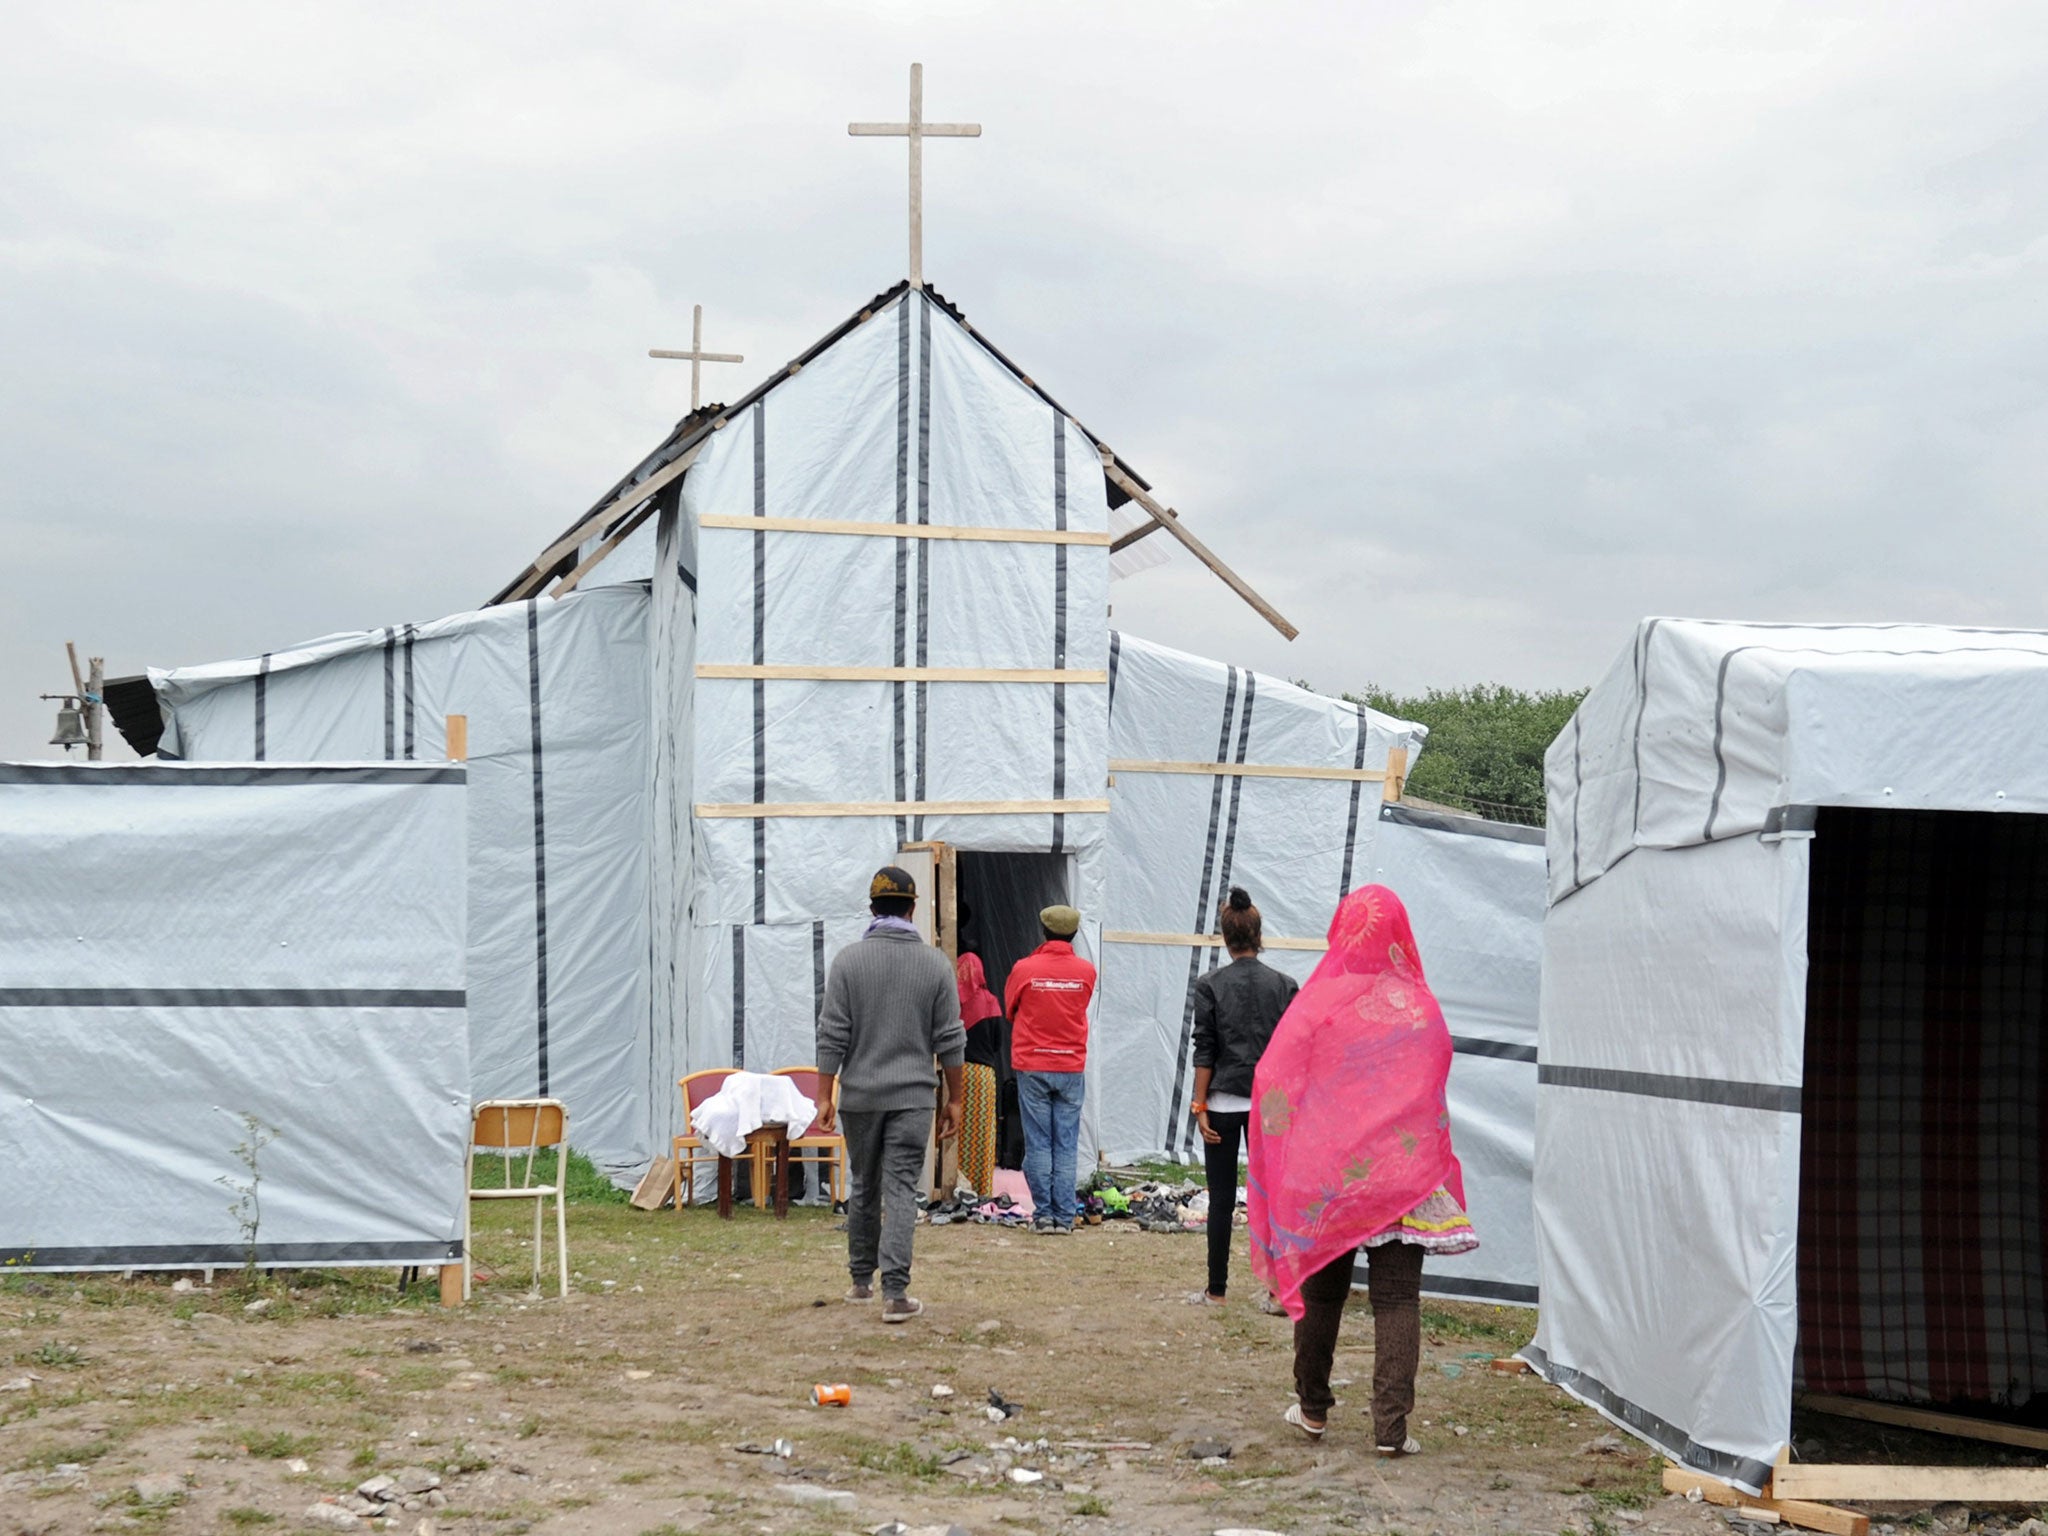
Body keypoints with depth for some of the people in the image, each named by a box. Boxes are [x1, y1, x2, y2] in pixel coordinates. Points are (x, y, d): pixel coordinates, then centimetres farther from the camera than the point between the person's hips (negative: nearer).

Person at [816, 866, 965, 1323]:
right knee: (900, 1191, -3)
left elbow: (832, 1036, -5)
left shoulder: (849, 960, -3)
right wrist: (954, 1098, 8)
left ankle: (862, 1280, 26)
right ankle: (895, 1293, -10)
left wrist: (824, 1096, 0)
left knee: (863, 1188, 15)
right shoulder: (935, 964, -1)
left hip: (859, 1096, 1)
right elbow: (950, 1041, 0)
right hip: (912, 1097, -1)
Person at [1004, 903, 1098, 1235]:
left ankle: (1043, 1214, 4)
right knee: (1066, 1145, 5)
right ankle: (1064, 1216, 4)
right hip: (1072, 1068, 1)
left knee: (1038, 1144, 4)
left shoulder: (1024, 969, -7)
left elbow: (1010, 1009, 8)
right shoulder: (1086, 972, -2)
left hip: (1031, 1067, -1)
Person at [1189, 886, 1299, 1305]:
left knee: (1222, 1199, 4)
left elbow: (1204, 1051, -6)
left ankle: (1217, 1291, 9)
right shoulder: (1284, 986, 0)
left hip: (1223, 1102, -2)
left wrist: (1200, 1106, -2)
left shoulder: (1211, 985, -6)